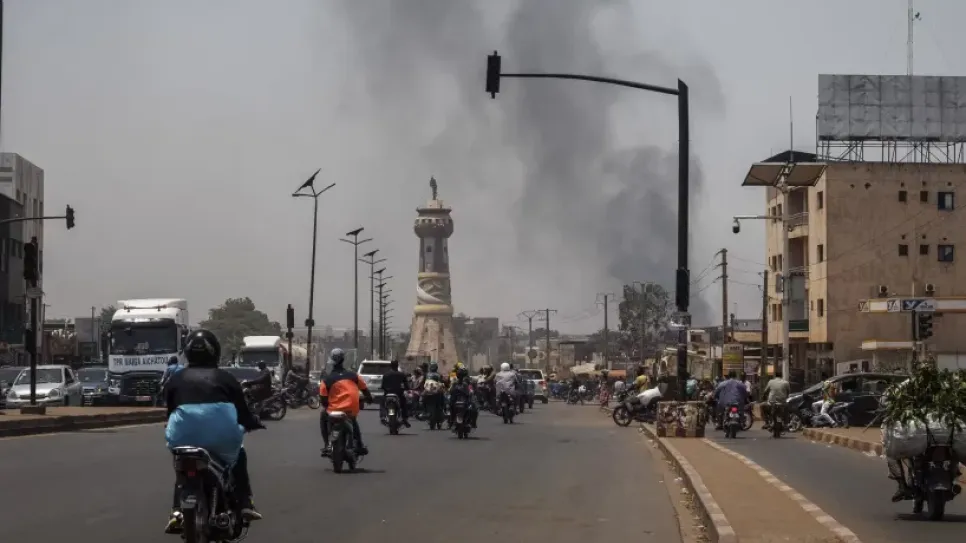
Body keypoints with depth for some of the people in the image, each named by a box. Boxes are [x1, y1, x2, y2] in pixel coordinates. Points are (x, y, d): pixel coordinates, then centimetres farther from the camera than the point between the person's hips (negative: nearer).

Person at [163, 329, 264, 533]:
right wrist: (253, 423, 35)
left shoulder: (176, 379, 17)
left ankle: (177, 511, 10)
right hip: (222, 436, -1)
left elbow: (170, 411, 18)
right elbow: (242, 412, 14)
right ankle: (245, 504, 21)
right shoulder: (225, 378, 13)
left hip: (184, 434, 1)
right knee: (238, 456, 31)